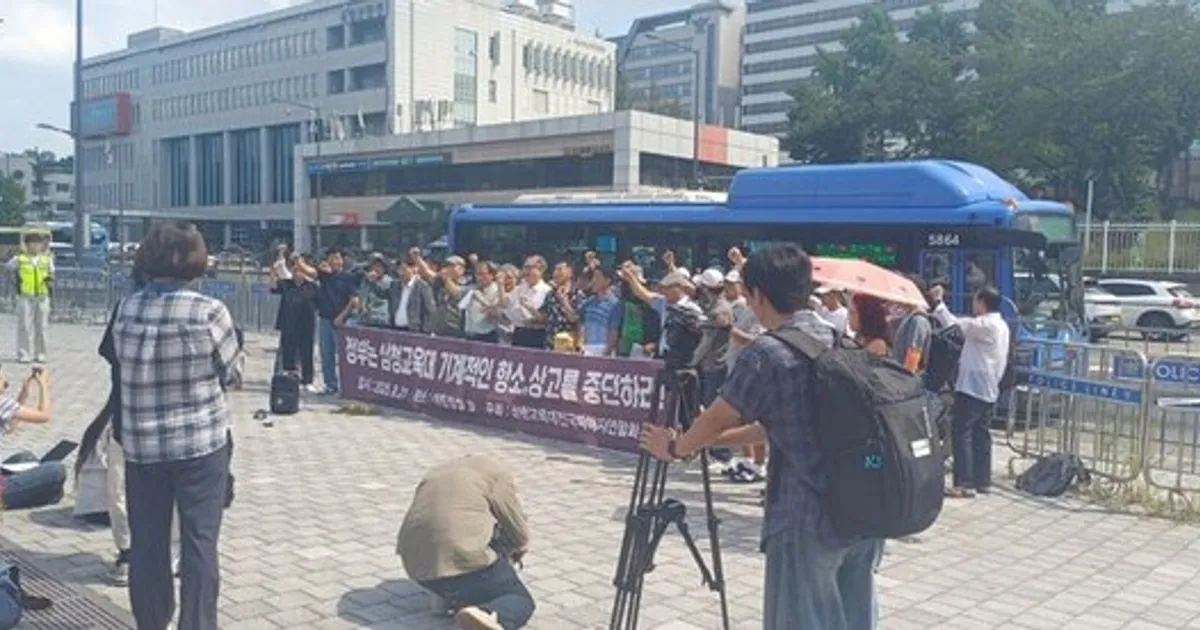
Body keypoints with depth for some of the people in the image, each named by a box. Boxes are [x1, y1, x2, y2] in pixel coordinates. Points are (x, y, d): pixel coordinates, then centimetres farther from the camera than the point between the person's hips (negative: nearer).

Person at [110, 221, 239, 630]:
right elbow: (228, 372, -4)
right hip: (201, 442, -3)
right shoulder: (209, 312, -14)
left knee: (146, 542, 13)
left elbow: (121, 363, 3)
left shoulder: (126, 309, -3)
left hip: (140, 443, 4)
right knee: (200, 541, 5)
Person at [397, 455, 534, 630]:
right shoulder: (497, 473, 6)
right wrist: (518, 549, 29)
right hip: (463, 561, -7)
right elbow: (519, 537, 6)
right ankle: (486, 616, -21)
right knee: (521, 601, 7)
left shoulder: (435, 474, 26)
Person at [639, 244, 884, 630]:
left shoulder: (767, 353, -13)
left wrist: (675, 448, 18)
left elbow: (715, 420, -3)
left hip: (810, 519, -7)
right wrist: (707, 441, 25)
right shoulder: (841, 343, 11)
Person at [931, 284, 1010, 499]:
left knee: (961, 433, -8)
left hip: (972, 387, -10)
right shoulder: (1001, 326, 16)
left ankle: (965, 483, -10)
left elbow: (954, 325, -24)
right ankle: (982, 481, 15)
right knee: (981, 435, 12)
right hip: (988, 389, 10)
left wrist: (938, 302, -19)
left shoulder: (985, 324, -16)